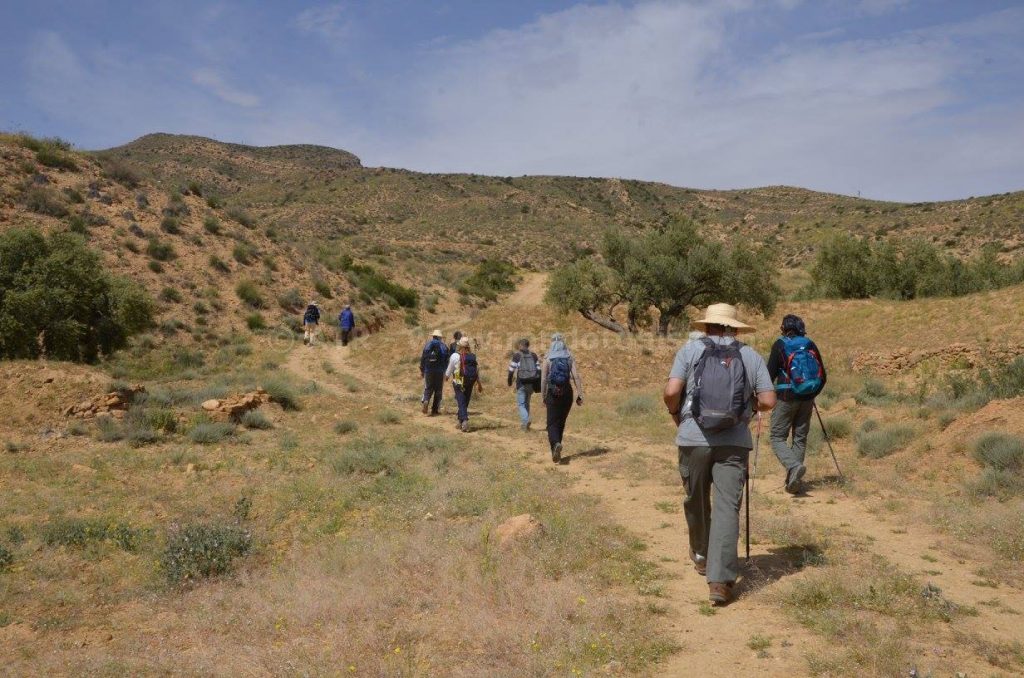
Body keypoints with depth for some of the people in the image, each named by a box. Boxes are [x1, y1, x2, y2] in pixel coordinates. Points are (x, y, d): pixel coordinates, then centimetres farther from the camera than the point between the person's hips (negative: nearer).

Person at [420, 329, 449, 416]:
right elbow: (446, 360, 1)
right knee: (438, 390, 7)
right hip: (440, 372, -1)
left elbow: (423, 358, 4)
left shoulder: (428, 345, 4)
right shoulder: (443, 346, 1)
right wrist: (446, 372, 10)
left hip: (428, 371, 1)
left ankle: (426, 401, -18)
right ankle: (435, 409, 6)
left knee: (428, 388, 10)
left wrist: (421, 370, 11)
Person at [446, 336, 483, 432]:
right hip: (470, 384, 4)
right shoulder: (473, 357, 4)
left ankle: (465, 421, -23)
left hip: (459, 383, -4)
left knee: (461, 403, -5)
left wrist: (446, 376, 24)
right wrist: (479, 384, 15)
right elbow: (477, 371, 7)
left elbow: (450, 369, 2)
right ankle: (460, 422, 23)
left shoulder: (455, 356, -8)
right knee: (465, 403, 15)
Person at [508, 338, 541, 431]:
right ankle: (524, 423, 23)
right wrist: (538, 383, 11)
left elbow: (511, 370, -6)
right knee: (527, 402, 18)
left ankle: (526, 421, -20)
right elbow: (538, 369, 5)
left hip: (521, 383, -4)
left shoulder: (516, 355, -4)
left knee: (521, 403, 1)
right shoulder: (533, 355, 8)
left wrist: (510, 381, 7)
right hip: (531, 383, 4)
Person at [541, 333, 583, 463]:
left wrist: (544, 397, 5)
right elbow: (576, 376, -6)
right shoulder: (570, 358, 2)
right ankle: (555, 449, 26)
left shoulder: (548, 359, -2)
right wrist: (580, 395, -4)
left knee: (552, 423, 0)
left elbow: (543, 379, -4)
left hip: (553, 393, -2)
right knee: (561, 422, 17)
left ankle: (556, 444, -28)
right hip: (567, 392, 2)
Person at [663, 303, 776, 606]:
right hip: (734, 442, 0)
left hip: (694, 439, 0)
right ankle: (720, 580, -10)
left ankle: (701, 556, 40)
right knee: (727, 507, -1)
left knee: (696, 500, 19)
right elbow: (768, 401, 0)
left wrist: (675, 413, 12)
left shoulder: (691, 350, 1)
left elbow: (671, 391, -8)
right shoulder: (751, 356, 6)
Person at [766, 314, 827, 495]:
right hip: (807, 399, 4)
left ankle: (794, 466, -23)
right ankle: (794, 482, 12)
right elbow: (822, 376, 9)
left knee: (778, 438, 2)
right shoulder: (810, 345, 7)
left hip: (787, 398, -4)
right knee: (800, 438, 12)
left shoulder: (780, 345, -5)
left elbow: (770, 373, -9)